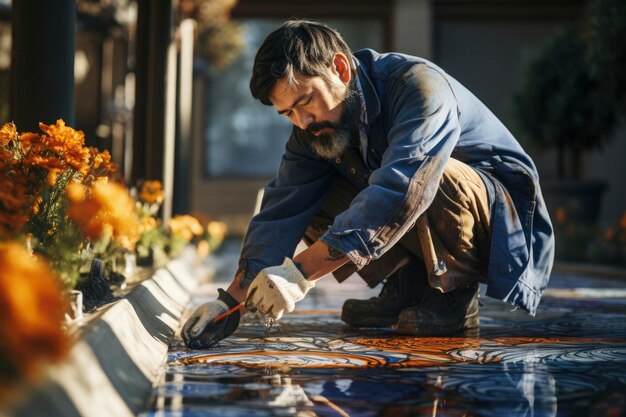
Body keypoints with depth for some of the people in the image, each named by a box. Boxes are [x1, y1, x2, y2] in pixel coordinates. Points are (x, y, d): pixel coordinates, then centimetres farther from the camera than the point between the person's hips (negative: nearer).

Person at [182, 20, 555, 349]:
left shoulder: (419, 86, -28)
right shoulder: (314, 130, -5)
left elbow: (399, 191, -42)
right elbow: (280, 212, -13)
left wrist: (300, 272, -46)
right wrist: (232, 302, -26)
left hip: (506, 224, -6)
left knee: (439, 177, -38)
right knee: (307, 198, -10)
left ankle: (457, 296, -13)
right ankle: (407, 289, 1)